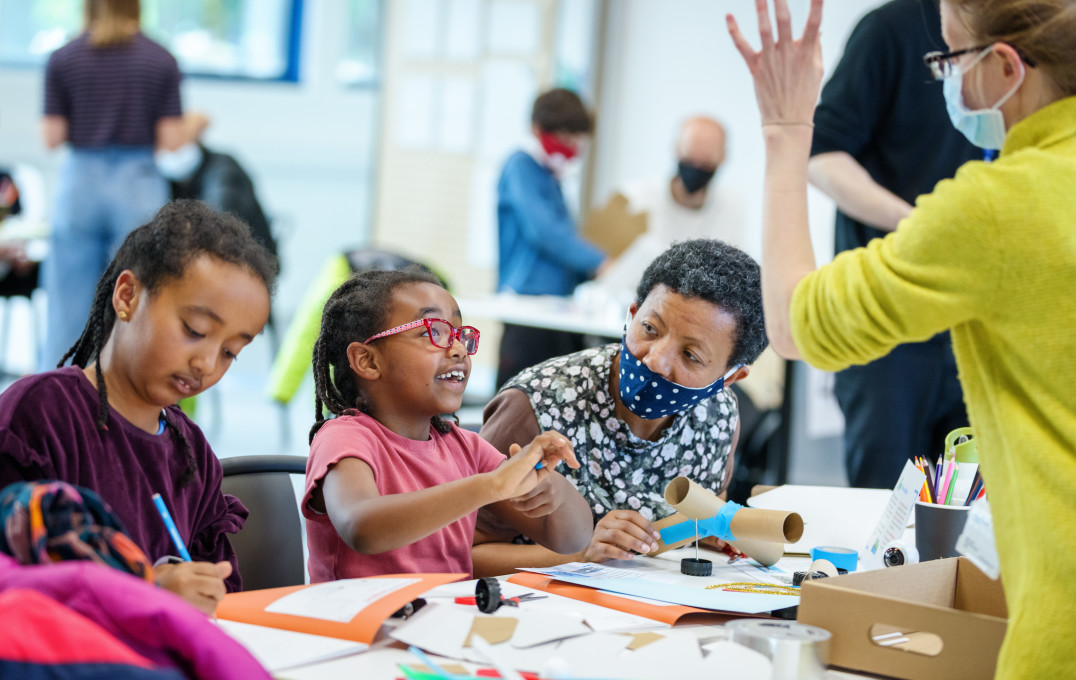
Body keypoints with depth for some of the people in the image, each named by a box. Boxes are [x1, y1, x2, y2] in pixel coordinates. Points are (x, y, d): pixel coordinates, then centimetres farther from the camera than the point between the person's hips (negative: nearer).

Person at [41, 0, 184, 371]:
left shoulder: (62, 59, -1)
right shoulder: (162, 61, -1)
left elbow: (52, 137, -3)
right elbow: (170, 139, -4)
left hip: (79, 184, 0)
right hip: (139, 185, 0)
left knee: (68, 303, 7)